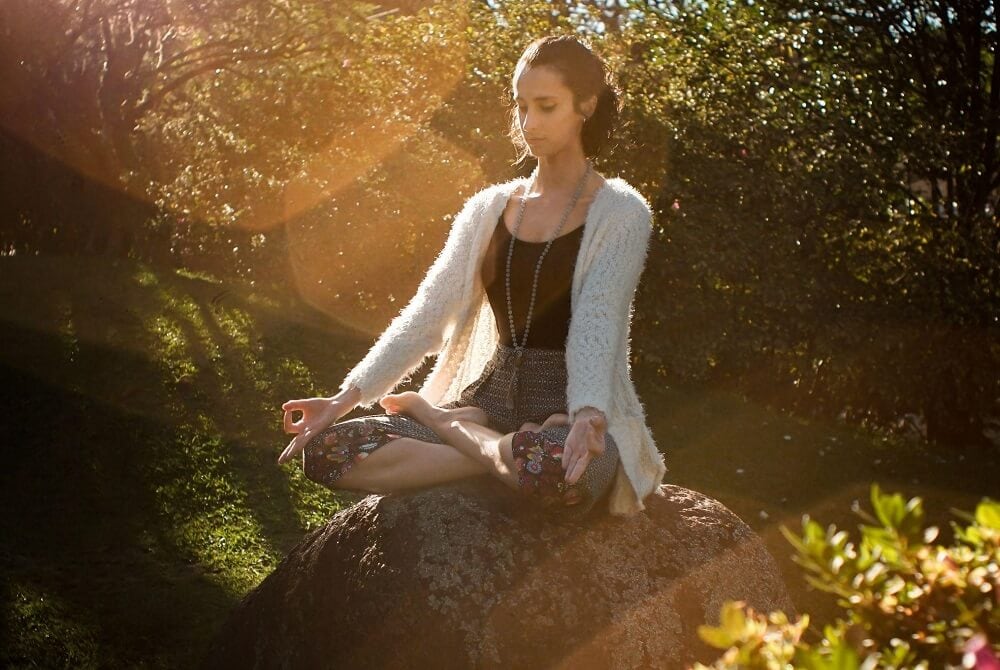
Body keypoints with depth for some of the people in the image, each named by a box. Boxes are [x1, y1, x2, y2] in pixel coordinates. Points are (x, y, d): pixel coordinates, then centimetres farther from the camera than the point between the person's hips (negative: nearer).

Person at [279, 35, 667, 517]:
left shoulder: (620, 213, -4)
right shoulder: (488, 209, 11)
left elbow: (596, 326, -20)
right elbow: (426, 314, 3)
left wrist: (588, 417, -39)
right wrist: (347, 398, -10)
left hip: (570, 410, -4)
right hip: (490, 399, 5)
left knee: (556, 472, -43)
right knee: (326, 449, -17)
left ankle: (436, 418, -14)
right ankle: (507, 453, -13)